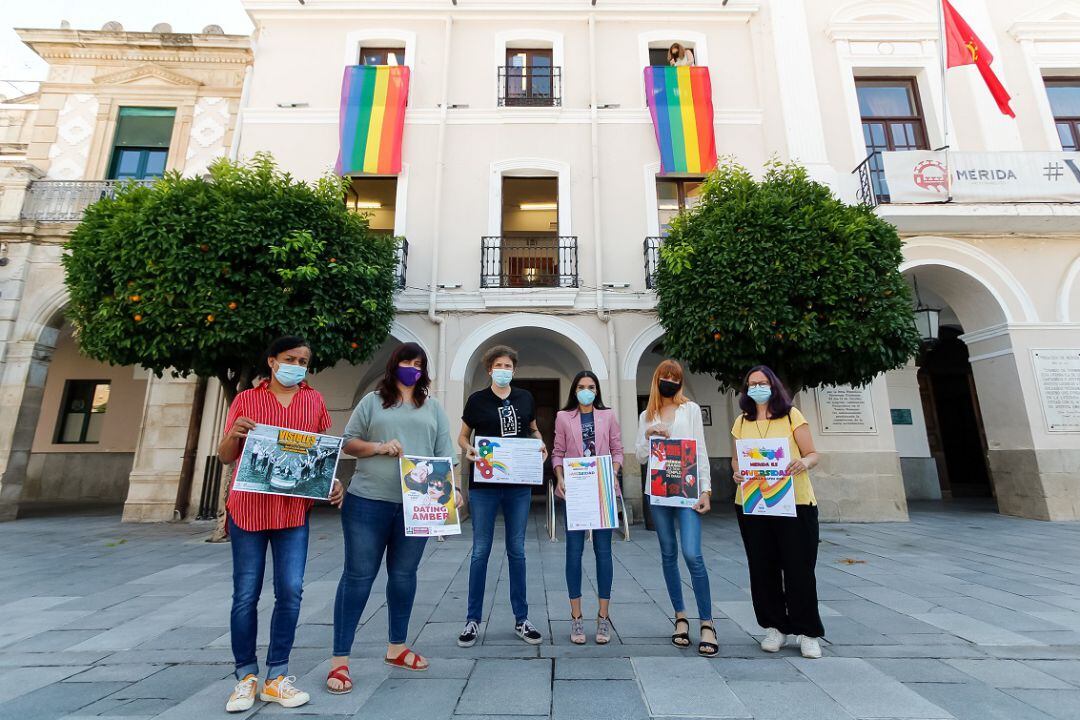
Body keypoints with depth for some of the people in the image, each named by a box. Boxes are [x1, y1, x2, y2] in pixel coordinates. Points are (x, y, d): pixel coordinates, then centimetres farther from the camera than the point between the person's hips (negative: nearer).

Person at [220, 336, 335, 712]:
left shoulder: (314, 401, 6)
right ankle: (246, 676, 25)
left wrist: (332, 481, -7)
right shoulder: (245, 400, 3)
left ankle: (277, 676, 19)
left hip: (294, 511, 1)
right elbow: (225, 457, 4)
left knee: (290, 592, 2)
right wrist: (234, 434, -18)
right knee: (246, 595, 8)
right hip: (248, 508, -1)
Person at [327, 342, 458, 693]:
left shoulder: (433, 407, 11)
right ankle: (340, 659, 18)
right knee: (358, 576, 4)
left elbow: (444, 455, 7)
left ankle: (397, 647, 32)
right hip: (368, 501, -2)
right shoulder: (372, 401, 5)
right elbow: (348, 443, 4)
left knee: (404, 575, 14)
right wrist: (378, 447, -13)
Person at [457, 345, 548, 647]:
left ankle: (521, 619, 25)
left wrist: (541, 444, -3)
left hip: (519, 485, 2)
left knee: (517, 550, 11)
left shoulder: (525, 398, 5)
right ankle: (473, 620, 23)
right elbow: (462, 436, 6)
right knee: (480, 550, 6)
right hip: (484, 484, -2)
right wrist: (468, 449, -16)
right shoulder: (477, 399, -2)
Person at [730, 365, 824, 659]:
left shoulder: (792, 415, 2)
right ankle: (775, 627, 26)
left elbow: (812, 454, 1)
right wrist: (737, 472, -7)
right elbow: (735, 459, 14)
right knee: (763, 567, 9)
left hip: (794, 502, -2)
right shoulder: (741, 422, 9)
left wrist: (803, 463, -21)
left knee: (799, 567, 4)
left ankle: (808, 632, 23)